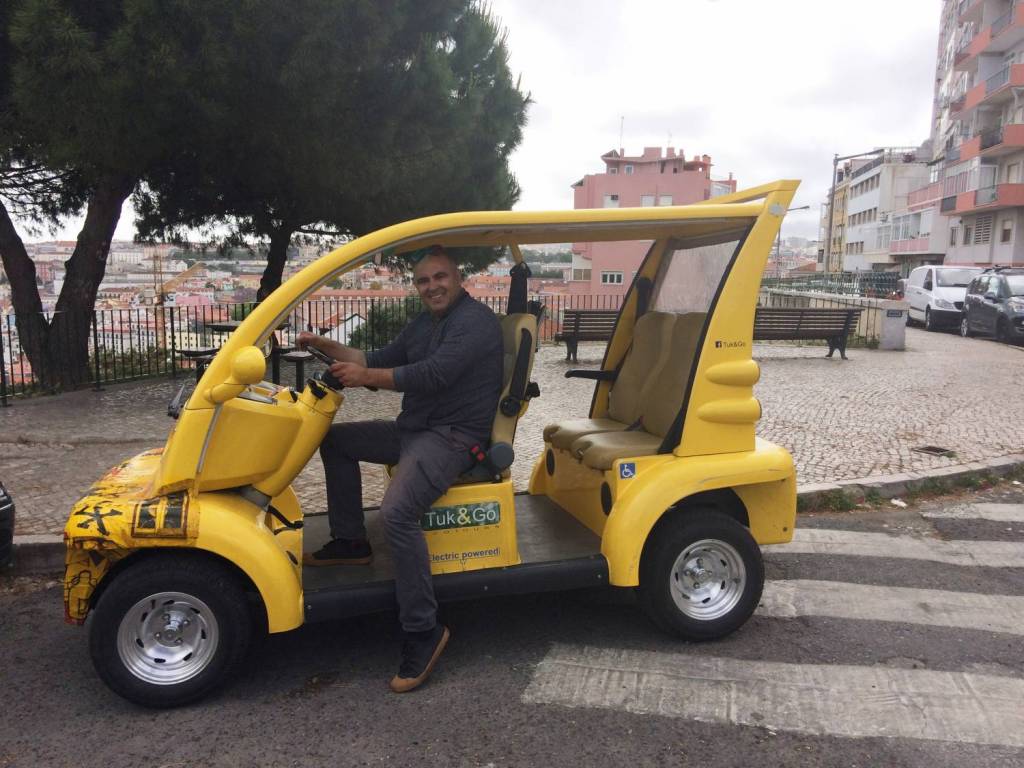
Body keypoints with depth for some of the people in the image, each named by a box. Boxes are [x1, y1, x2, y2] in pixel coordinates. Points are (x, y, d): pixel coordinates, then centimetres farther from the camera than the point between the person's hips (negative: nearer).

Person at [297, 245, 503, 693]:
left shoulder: (474, 320, -13)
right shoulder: (423, 325, 18)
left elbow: (434, 374, -24)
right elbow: (378, 361, 19)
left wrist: (365, 378, -22)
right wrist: (325, 347, 8)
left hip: (452, 436, -10)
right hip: (414, 429, 10)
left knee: (397, 513, -32)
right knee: (335, 438, 18)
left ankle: (423, 630, -18)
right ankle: (350, 542, 21)